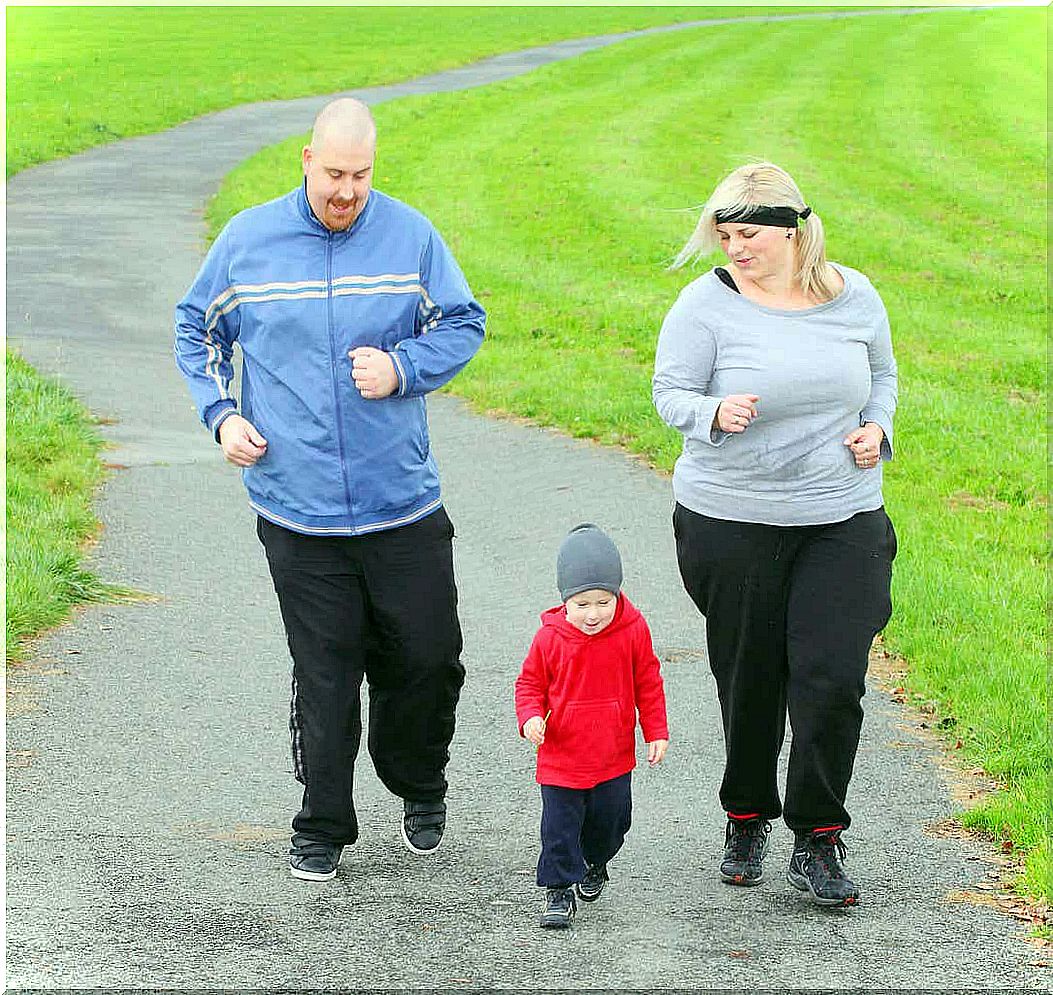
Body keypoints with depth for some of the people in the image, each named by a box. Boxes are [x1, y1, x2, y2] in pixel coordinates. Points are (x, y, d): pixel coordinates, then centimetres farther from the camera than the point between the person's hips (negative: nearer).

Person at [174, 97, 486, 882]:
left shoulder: (411, 235, 1)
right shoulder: (247, 240, 1)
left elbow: (465, 324, 9)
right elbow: (197, 331, 15)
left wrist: (403, 368, -9)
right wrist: (221, 414, 1)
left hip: (404, 505, 1)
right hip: (297, 510, -1)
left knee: (427, 658, 6)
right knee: (324, 676, 2)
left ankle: (421, 788, 33)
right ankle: (323, 829, 16)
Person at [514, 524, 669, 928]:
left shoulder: (633, 631, -9)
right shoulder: (550, 637, -12)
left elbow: (648, 683, 3)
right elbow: (530, 683, 1)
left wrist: (655, 732, 3)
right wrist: (531, 717, -18)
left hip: (614, 756, 2)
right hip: (561, 758, -2)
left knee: (611, 821, 16)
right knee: (559, 827, -3)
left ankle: (595, 864, 43)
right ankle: (558, 889, 11)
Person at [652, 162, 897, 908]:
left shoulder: (854, 296, 3)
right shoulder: (708, 303, -7)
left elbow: (882, 372, 18)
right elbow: (671, 392, -5)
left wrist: (876, 427, -1)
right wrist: (716, 413, -26)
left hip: (842, 519, 2)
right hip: (732, 522, -1)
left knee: (833, 679, -7)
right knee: (749, 679, 8)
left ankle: (818, 844, 5)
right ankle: (747, 820, 30)